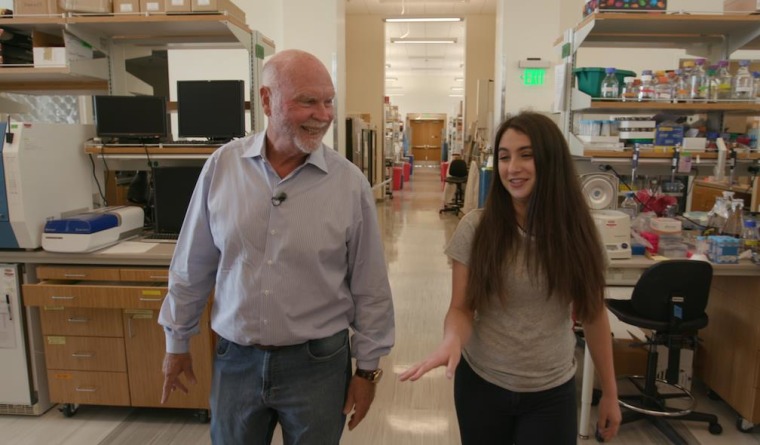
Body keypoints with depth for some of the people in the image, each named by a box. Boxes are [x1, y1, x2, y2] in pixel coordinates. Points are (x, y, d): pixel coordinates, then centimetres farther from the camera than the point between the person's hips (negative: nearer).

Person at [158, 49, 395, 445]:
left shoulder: (350, 183, -11)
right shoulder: (222, 166, -7)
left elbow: (369, 289, -5)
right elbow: (192, 267, 3)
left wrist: (367, 368, -1)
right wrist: (177, 342, 10)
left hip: (317, 363, -1)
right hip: (235, 360, 2)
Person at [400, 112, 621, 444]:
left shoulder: (576, 230, -6)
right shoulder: (475, 227, -12)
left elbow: (593, 313, 2)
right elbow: (461, 308, -7)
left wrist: (609, 392, 7)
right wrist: (452, 342, -29)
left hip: (552, 392, 1)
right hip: (481, 382, 0)